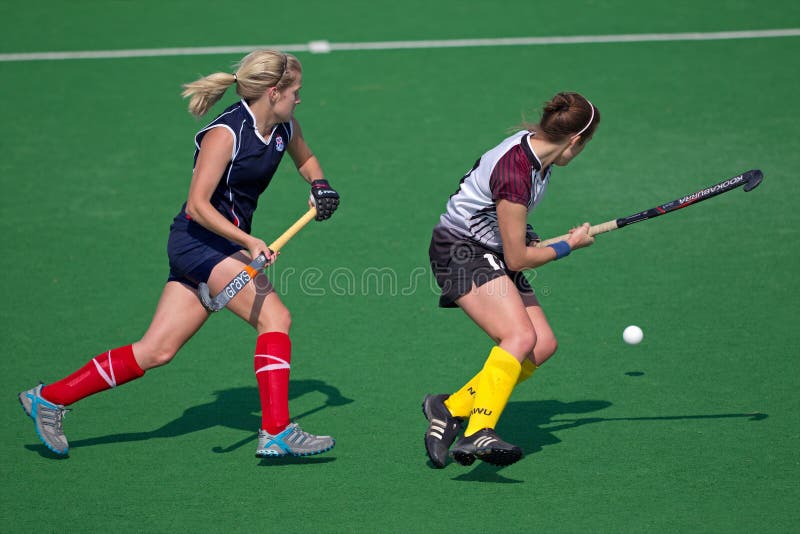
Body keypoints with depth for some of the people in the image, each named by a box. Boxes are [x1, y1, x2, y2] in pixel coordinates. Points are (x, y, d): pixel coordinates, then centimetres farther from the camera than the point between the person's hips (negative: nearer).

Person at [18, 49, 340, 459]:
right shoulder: (225, 134, -17)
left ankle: (49, 398, 12)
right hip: (200, 238, -8)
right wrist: (248, 241, -31)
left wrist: (319, 186, 7)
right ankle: (276, 433, -19)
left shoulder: (284, 127, 7)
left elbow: (306, 160, 29)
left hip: (222, 245, 8)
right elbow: (198, 204, -22)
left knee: (156, 352, 5)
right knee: (275, 317, -19)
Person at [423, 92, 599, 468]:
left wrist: (527, 240, 14)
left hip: (494, 252, 9)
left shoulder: (535, 145, 0)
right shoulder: (515, 173, -28)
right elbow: (517, 259, -19)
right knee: (520, 337, -28)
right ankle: (478, 434, -37)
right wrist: (570, 245, -5)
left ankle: (450, 409, 1)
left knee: (543, 344, -2)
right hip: (461, 252, -9)